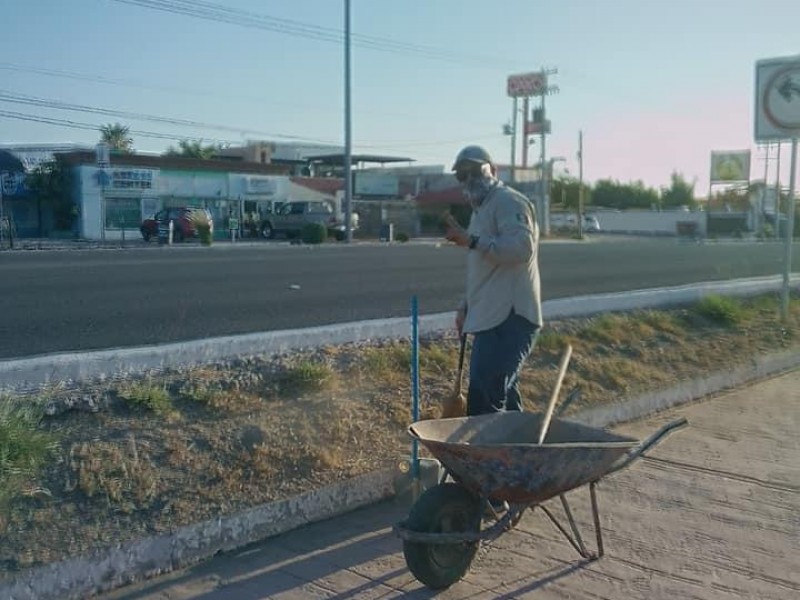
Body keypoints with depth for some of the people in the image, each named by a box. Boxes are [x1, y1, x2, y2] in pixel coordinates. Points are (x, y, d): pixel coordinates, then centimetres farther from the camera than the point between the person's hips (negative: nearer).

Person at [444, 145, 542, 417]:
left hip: (508, 318, -11)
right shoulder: (482, 209, 24)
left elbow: (521, 247, -25)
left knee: (483, 400, -14)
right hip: (493, 318, 11)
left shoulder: (508, 201, -7)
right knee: (502, 397, 15)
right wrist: (466, 306, 23)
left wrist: (472, 240, -24)